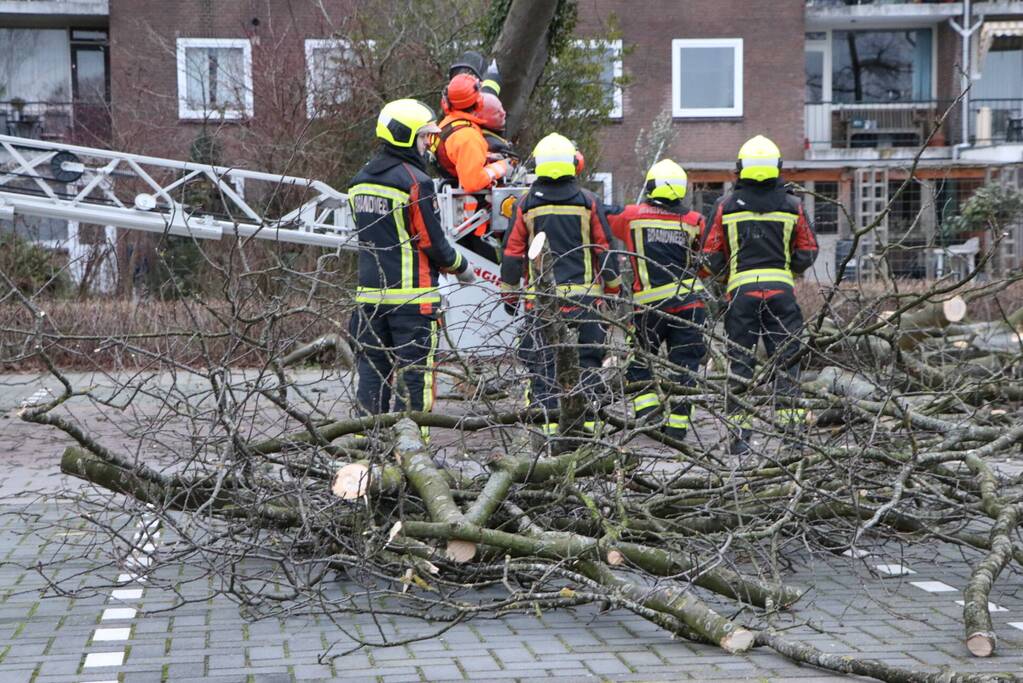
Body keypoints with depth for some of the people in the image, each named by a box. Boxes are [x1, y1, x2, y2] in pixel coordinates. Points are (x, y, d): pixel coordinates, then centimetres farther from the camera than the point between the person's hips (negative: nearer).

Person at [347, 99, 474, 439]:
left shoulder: (360, 181, 12)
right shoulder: (415, 181, -13)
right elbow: (433, 243, -12)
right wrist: (461, 267, 7)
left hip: (369, 293, 7)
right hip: (410, 296, -7)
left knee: (371, 371, 11)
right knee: (413, 374, -1)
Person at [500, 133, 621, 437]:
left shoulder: (526, 204, 0)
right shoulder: (588, 202, 1)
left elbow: (513, 252, 3)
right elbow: (605, 250, 5)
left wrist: (509, 293, 13)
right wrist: (613, 288, 16)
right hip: (584, 295, 0)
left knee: (543, 360, 4)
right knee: (586, 358, 8)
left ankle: (549, 421, 1)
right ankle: (586, 419, 7)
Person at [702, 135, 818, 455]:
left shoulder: (725, 206, 1)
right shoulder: (792, 205, 3)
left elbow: (712, 256, 1)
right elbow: (807, 254, 5)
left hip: (741, 289, 0)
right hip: (781, 289, 0)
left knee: (740, 362, 5)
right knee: (786, 359, 6)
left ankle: (739, 432, 5)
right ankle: (791, 424, 5)